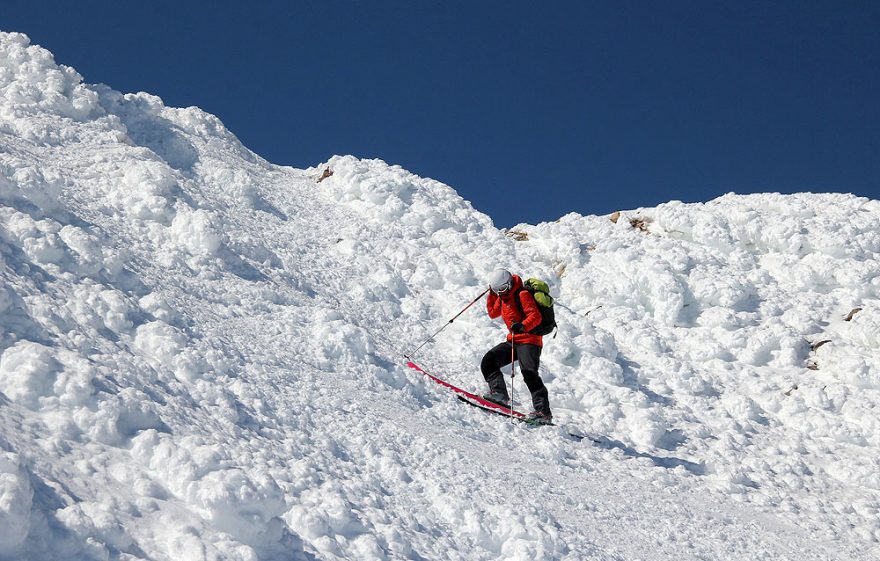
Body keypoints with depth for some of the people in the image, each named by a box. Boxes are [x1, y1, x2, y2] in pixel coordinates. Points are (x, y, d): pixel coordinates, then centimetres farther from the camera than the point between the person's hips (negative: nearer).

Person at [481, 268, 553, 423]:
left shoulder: (522, 294, -13)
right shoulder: (502, 297, 13)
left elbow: (536, 316, -22)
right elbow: (493, 313, 29)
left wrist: (523, 326, -40)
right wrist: (491, 294, 17)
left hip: (529, 340, -9)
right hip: (513, 340, 9)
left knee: (529, 374, -22)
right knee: (488, 361, -5)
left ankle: (544, 412, -25)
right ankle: (499, 392, -15)